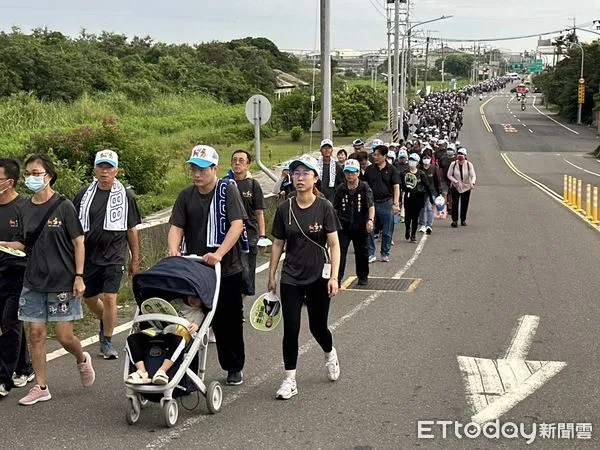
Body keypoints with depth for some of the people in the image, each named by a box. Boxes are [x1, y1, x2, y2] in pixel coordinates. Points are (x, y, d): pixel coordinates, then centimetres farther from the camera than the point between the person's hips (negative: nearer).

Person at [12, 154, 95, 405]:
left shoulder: (63, 207, -7)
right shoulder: (27, 209, 6)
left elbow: (78, 243, -6)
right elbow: (27, 244, 13)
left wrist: (79, 276, -11)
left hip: (62, 281, -4)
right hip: (34, 281, 5)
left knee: (64, 336, -3)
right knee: (36, 333, 3)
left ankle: (82, 360, 30)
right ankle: (40, 387, 13)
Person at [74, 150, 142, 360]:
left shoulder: (126, 196, 1)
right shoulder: (85, 194, 4)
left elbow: (132, 229, 7)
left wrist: (135, 259, 7)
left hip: (113, 257, -3)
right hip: (88, 255, 3)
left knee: (109, 298, -10)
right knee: (89, 297, 12)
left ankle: (107, 342, 5)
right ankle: (104, 322, 43)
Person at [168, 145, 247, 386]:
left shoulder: (228, 190, -7)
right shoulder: (186, 196, 7)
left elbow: (237, 225, -17)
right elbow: (176, 227, 2)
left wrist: (219, 254, -28)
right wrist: (173, 250, -19)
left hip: (228, 269, -3)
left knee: (230, 321, 8)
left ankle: (235, 368, 25)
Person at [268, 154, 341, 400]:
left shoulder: (324, 207, -8)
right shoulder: (285, 209, 0)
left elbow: (334, 245, -7)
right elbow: (278, 244, 8)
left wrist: (334, 277, -15)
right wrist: (271, 274, 9)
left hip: (318, 277, -2)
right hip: (291, 278, 2)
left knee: (317, 326, 10)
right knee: (290, 328, -4)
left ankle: (330, 353, 43)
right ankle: (290, 380, 6)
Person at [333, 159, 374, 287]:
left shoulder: (365, 188, -5)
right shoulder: (340, 189, 4)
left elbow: (371, 205, -13)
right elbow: (335, 208, 12)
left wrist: (370, 220, -27)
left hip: (360, 226, -1)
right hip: (343, 225, 1)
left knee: (362, 252, 12)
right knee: (340, 251, -8)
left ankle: (363, 277, 28)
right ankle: (337, 277, -6)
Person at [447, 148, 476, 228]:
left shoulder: (469, 164, -7)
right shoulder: (453, 164, -6)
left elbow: (473, 175, -13)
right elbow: (449, 175, -1)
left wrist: (472, 183, -33)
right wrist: (455, 181, -17)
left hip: (466, 187, 1)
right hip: (455, 187, -1)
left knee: (465, 204, 7)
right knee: (455, 203, -11)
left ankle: (463, 220, 22)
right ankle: (454, 220, -4)